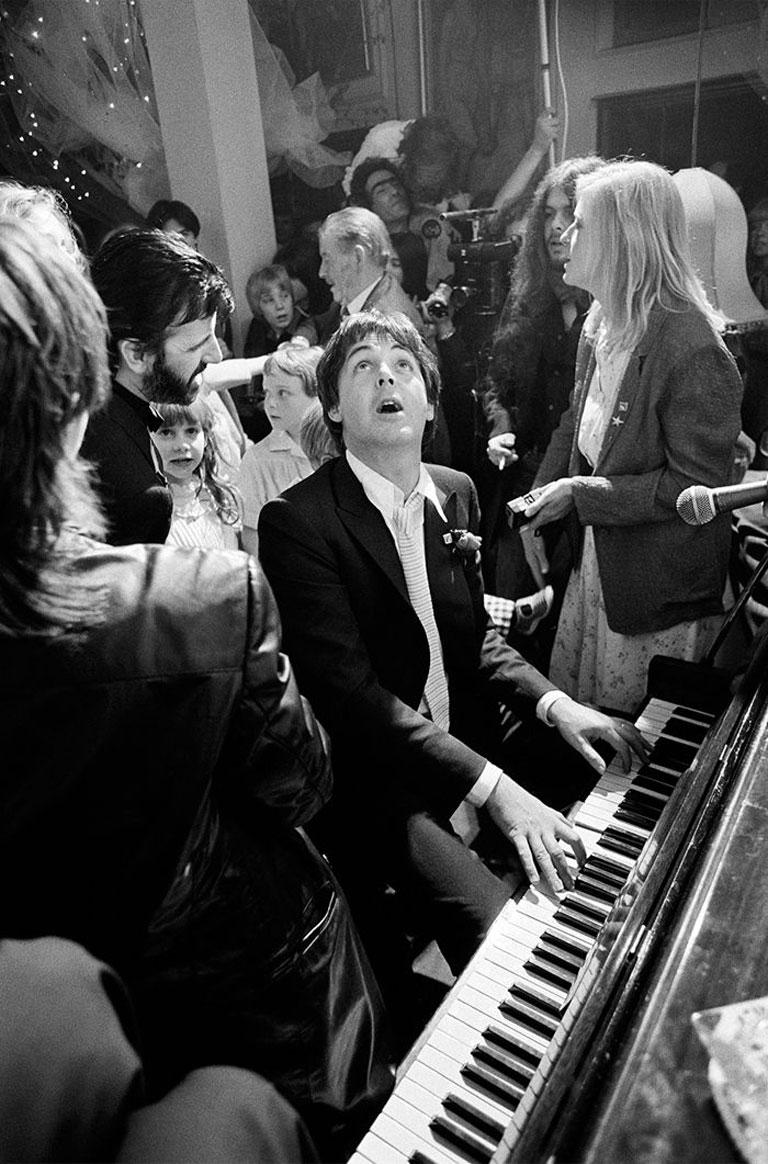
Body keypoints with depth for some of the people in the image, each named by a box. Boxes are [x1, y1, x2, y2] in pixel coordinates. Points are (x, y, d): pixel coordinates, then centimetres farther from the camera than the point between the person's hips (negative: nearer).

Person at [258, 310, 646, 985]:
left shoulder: (456, 493, 6)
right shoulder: (297, 521, -16)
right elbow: (349, 688, -22)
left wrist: (554, 703, -5)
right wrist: (491, 787, -27)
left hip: (475, 743, 7)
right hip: (379, 782, -6)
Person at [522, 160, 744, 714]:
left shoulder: (694, 351, -22)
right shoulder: (601, 322, 3)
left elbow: (698, 485, -21)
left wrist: (581, 495, -21)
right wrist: (540, 504, 2)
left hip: (660, 588, -7)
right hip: (593, 554, 7)